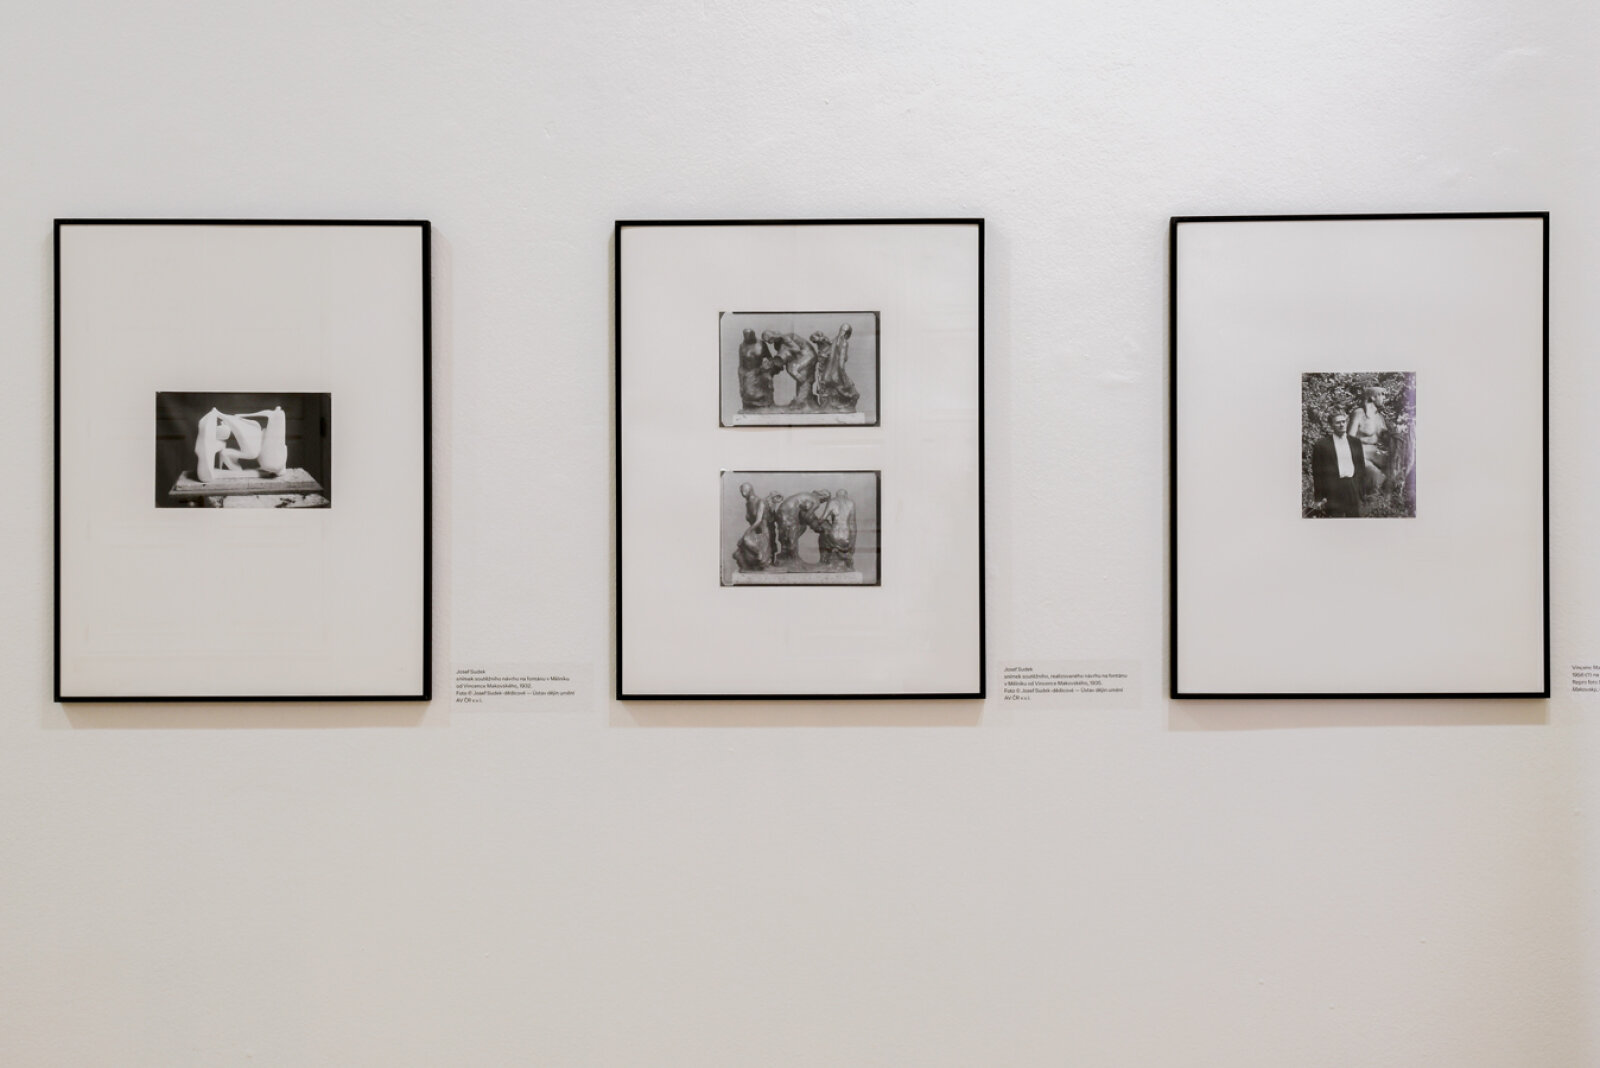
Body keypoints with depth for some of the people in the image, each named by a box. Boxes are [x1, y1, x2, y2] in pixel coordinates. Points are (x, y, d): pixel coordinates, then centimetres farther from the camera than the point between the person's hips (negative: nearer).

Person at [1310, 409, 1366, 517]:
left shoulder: (1355, 443, 13)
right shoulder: (1322, 444, 0)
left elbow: (1362, 467, 16)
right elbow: (1317, 472, -1)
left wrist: (1363, 490, 9)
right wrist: (1319, 496, -5)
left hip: (1354, 490, 4)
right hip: (1333, 491, -3)